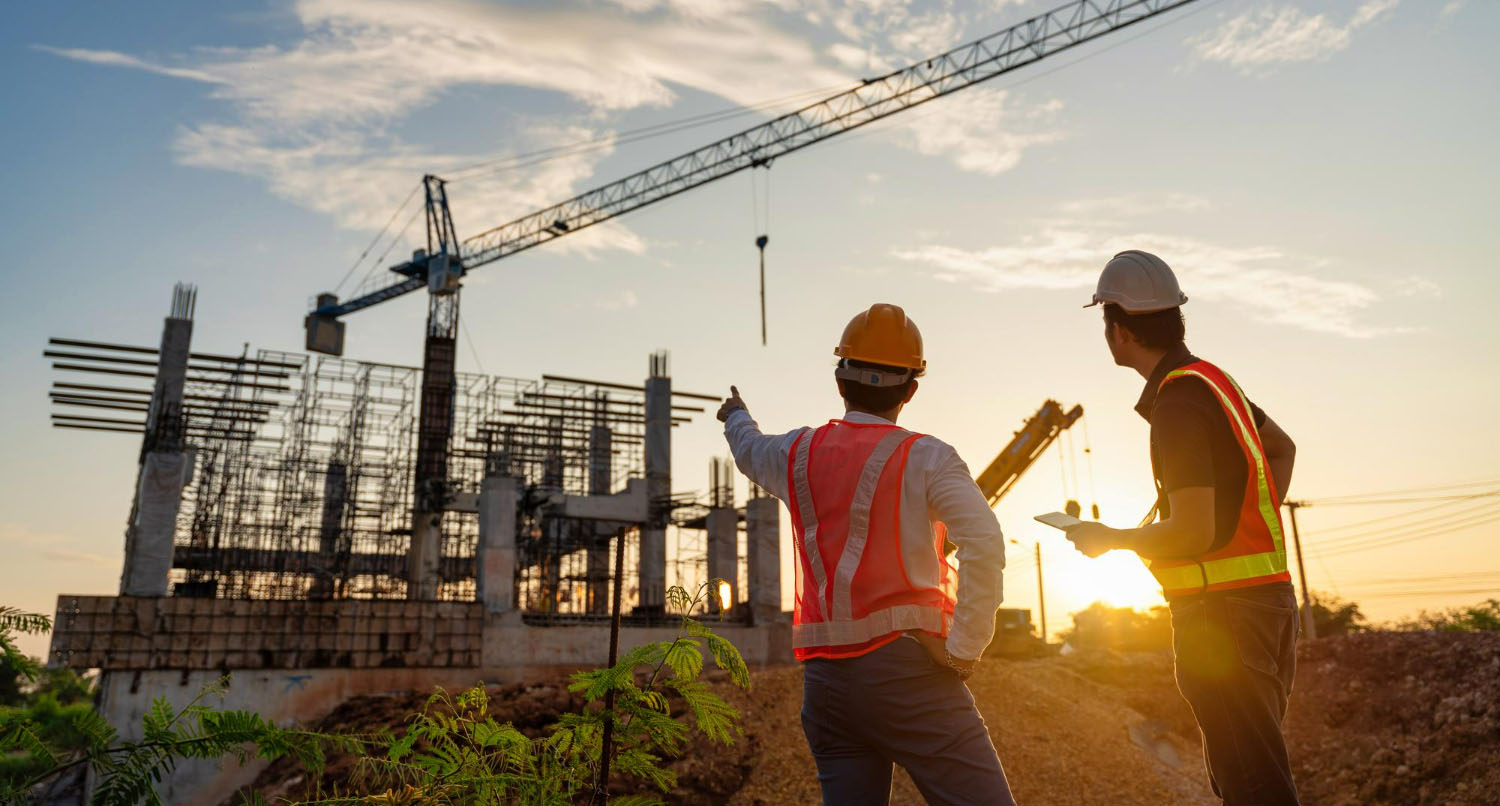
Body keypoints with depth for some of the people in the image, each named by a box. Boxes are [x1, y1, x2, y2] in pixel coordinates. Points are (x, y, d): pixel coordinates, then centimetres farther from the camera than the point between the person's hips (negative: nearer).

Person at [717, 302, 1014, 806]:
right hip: (906, 666, -5)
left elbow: (750, 449, 36)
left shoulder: (798, 453, 11)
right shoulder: (925, 458, -3)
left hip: (825, 677, 5)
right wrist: (963, 651, -11)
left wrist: (736, 417, 58)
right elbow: (984, 543, -19)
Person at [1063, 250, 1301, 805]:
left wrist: (1107, 539, -7)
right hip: (1266, 598, 10)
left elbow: (1193, 533, -22)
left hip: (1222, 611, -10)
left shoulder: (1178, 402, -18)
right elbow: (1282, 448, 29)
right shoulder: (1213, 379, 12)